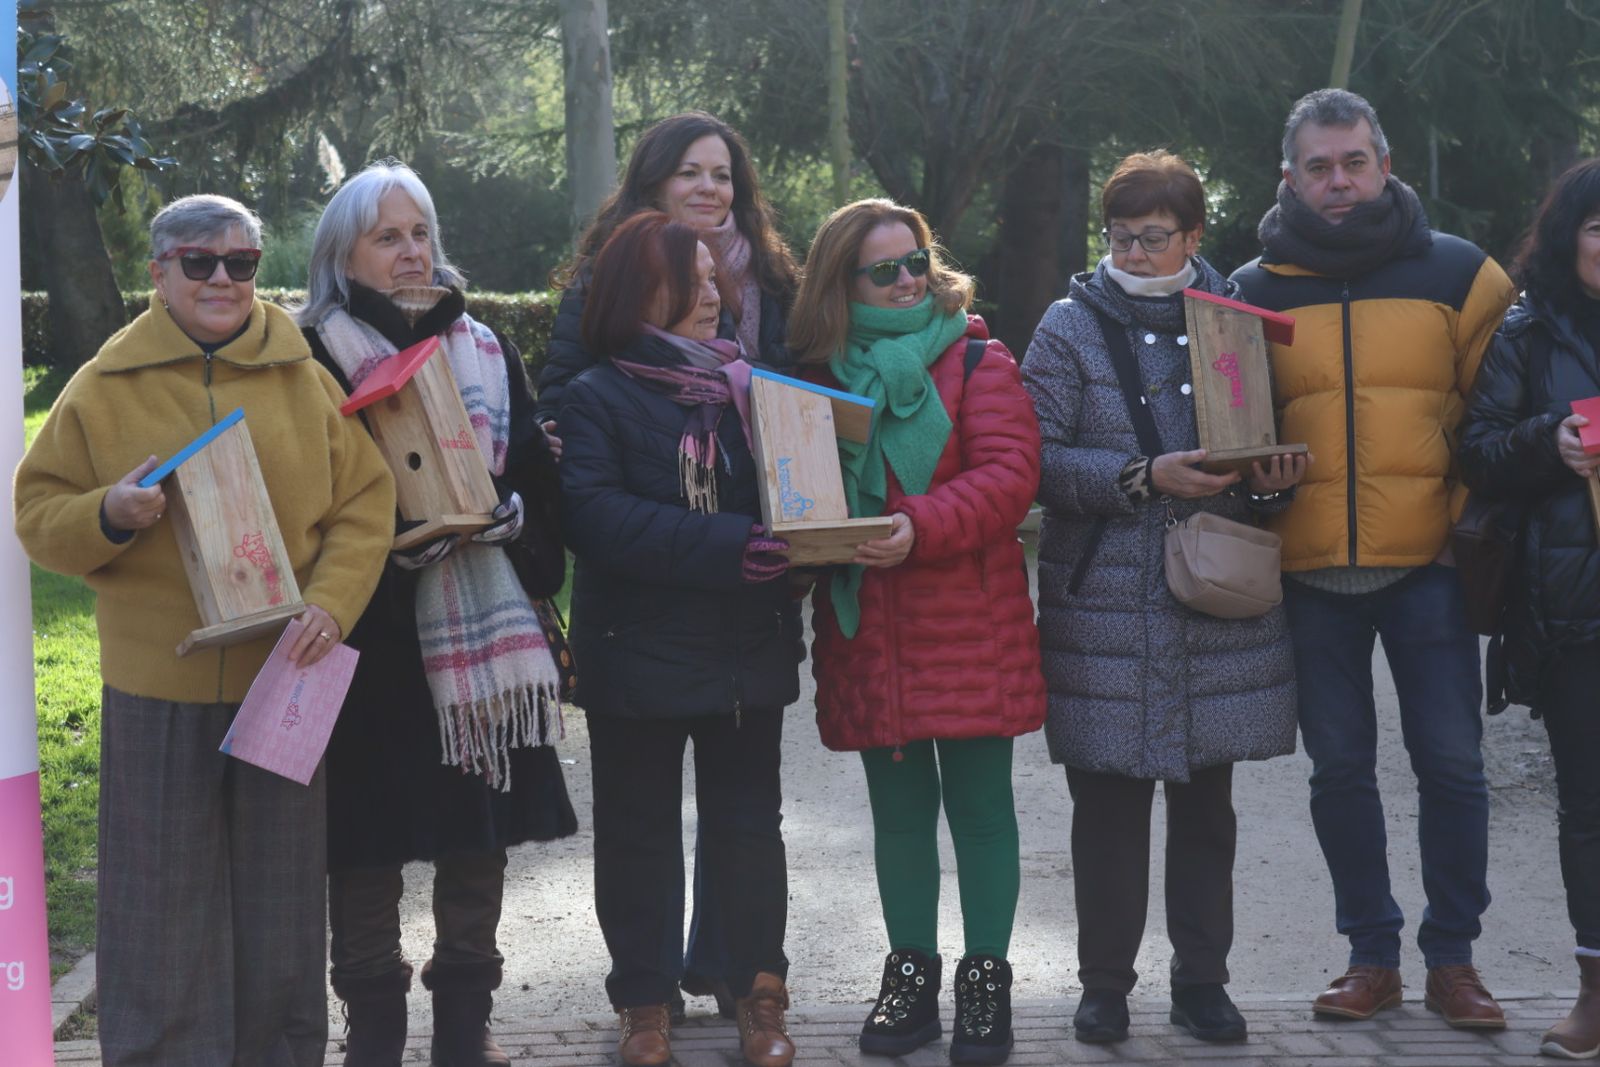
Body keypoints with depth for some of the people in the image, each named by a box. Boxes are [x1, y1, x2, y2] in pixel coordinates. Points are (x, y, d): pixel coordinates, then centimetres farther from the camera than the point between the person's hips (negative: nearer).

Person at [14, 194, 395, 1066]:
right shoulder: (104, 387, 3)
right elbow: (39, 516, 5)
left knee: (278, 893, 10)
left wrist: (330, 603, -10)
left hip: (282, 679, 1)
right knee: (164, 899, 4)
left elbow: (363, 506, 5)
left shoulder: (304, 381, 6)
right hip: (156, 688, -1)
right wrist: (108, 515, -16)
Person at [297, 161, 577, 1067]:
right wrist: (397, 540, -18)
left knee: (480, 830, 8)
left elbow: (535, 474, 9)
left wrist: (502, 516, -11)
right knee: (368, 832, 0)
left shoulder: (487, 351, 12)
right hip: (368, 628, -4)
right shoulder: (318, 358, -1)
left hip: (479, 631, 4)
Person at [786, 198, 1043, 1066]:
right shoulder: (821, 374, 10)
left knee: (979, 806, 2)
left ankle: (985, 980, 13)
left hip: (968, 628, -3)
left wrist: (920, 526, -25)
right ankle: (910, 975, 22)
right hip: (868, 632, 3)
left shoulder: (977, 363, 0)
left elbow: (1008, 475, -11)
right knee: (899, 809, 11)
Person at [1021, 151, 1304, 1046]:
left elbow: (1270, 447, 16)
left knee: (1208, 802, 10)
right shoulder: (1073, 326, 1)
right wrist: (1144, 477, -18)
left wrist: (1271, 480, -7)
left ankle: (1203, 979, 23)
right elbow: (1038, 459, -7)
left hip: (1222, 603, 2)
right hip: (1104, 607, -2)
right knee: (1109, 803, 4)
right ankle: (1106, 982, 17)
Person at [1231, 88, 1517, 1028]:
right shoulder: (1257, 289, 5)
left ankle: (1453, 957, 14)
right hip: (1310, 571, 1)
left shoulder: (1459, 274, 2)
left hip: (1426, 563, -1)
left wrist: (1462, 507, 0)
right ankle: (1373, 954, 19)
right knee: (1341, 766, 7)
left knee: (1451, 763, -1)